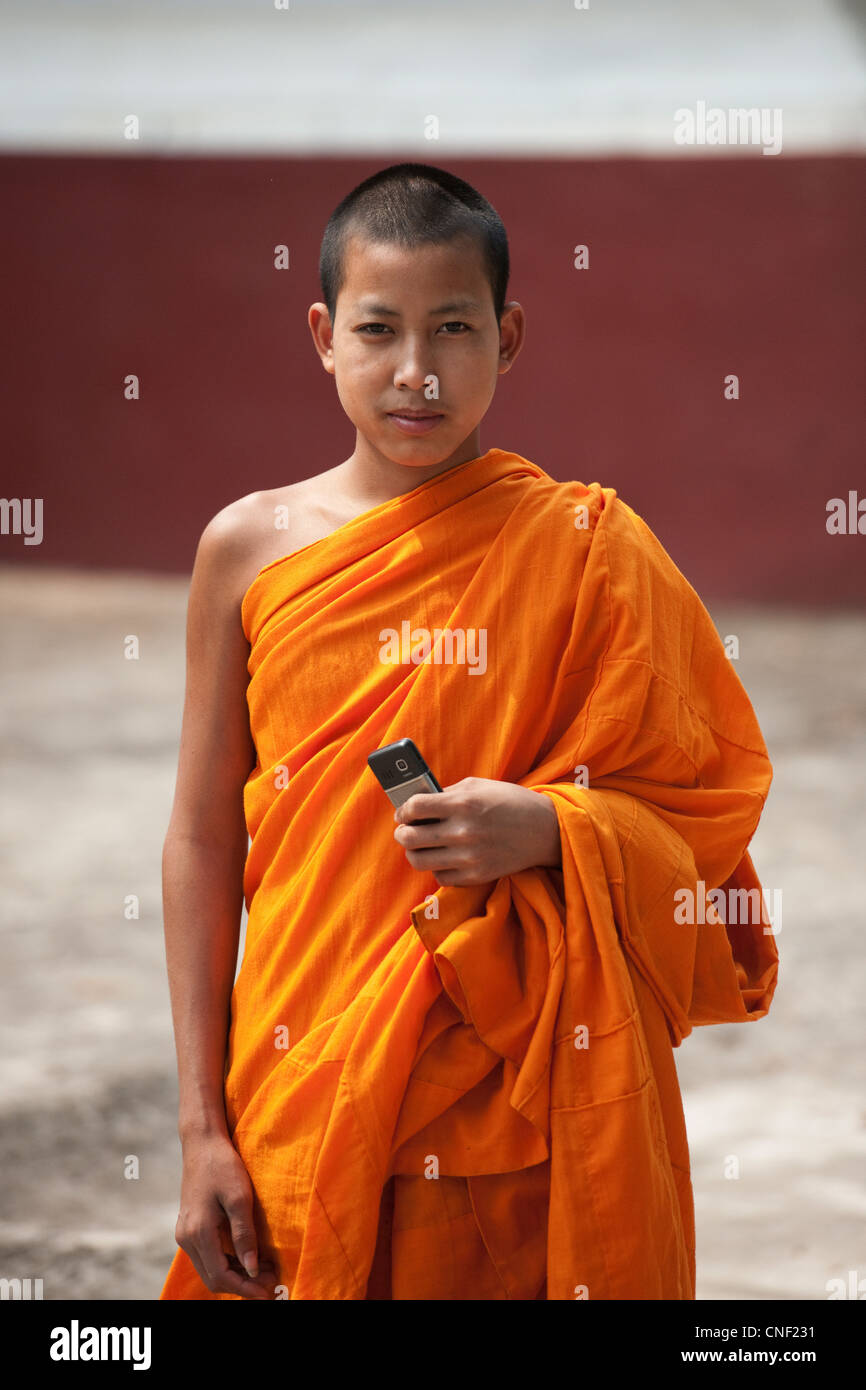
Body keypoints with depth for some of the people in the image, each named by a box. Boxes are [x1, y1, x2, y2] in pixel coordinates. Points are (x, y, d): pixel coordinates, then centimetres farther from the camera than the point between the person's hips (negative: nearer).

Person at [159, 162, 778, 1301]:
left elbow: (703, 811, 3)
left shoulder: (584, 547, -2)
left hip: (517, 1111, -1)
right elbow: (202, 840, 3)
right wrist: (203, 1132, 0)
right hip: (300, 1109, 1)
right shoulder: (251, 546, 2)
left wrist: (548, 832, -18)